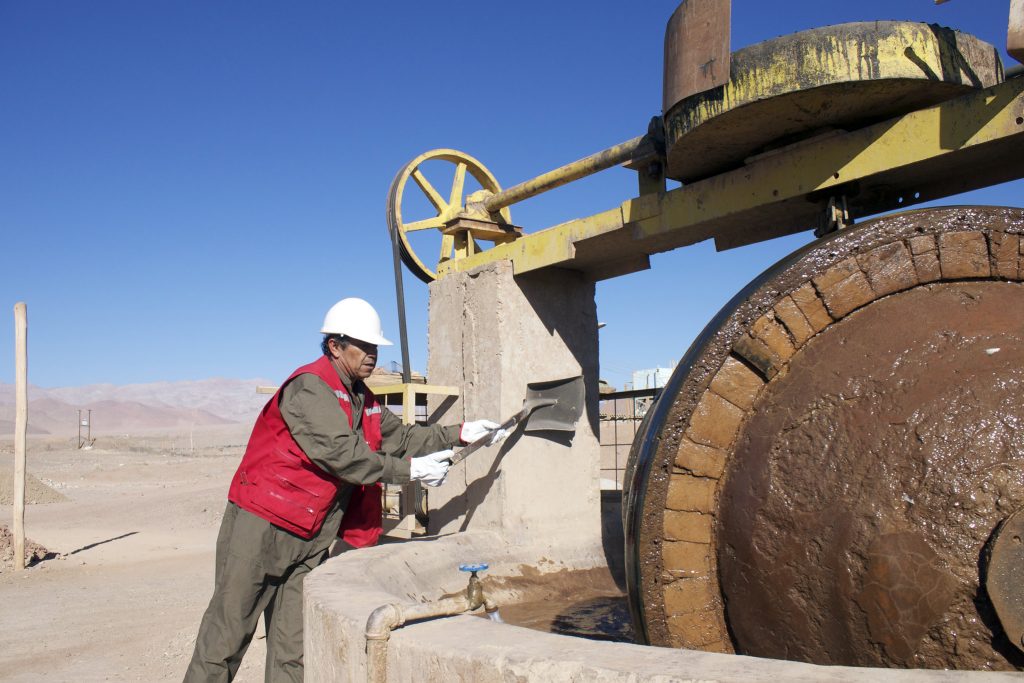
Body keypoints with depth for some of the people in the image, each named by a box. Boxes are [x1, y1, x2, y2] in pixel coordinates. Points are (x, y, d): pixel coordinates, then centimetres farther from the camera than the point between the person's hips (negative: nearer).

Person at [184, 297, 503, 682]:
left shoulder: (362, 399, 14)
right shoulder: (309, 387, -15)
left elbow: (399, 436, 14)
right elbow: (343, 454, -23)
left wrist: (461, 434, 5)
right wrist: (410, 470, -20)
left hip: (312, 535, 8)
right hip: (262, 524, -8)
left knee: (294, 644, 10)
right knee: (229, 630, 1)